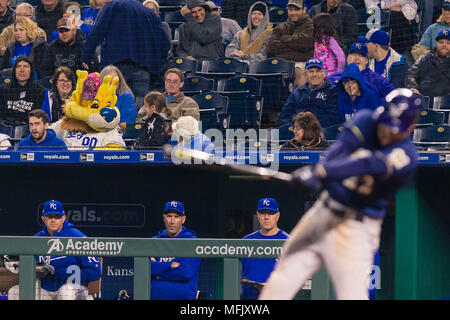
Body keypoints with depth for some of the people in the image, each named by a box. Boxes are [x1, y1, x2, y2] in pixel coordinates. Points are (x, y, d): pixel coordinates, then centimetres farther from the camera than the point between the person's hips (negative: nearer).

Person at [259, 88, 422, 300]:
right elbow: (338, 150, -17)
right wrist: (316, 176, -38)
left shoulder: (405, 155, -16)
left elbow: (370, 163, -31)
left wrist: (320, 171, -45)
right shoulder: (365, 122, -2)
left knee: (352, 296, -14)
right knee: (281, 282, 5)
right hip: (324, 211, 5)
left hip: (356, 228, -5)